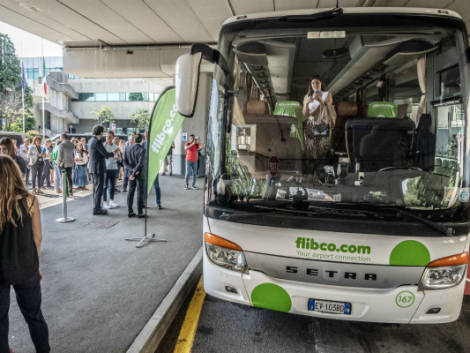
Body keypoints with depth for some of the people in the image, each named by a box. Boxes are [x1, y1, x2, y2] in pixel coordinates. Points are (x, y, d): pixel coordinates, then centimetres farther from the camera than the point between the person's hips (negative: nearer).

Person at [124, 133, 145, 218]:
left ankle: (130, 211, 12)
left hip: (131, 173, 5)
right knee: (140, 193, -1)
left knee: (130, 192, 9)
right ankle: (140, 213, 2)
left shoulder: (128, 149, 3)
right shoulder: (142, 150, -14)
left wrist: (132, 170, -7)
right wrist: (133, 174, -16)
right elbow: (140, 163, -21)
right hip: (140, 174, -5)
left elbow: (125, 162, 0)